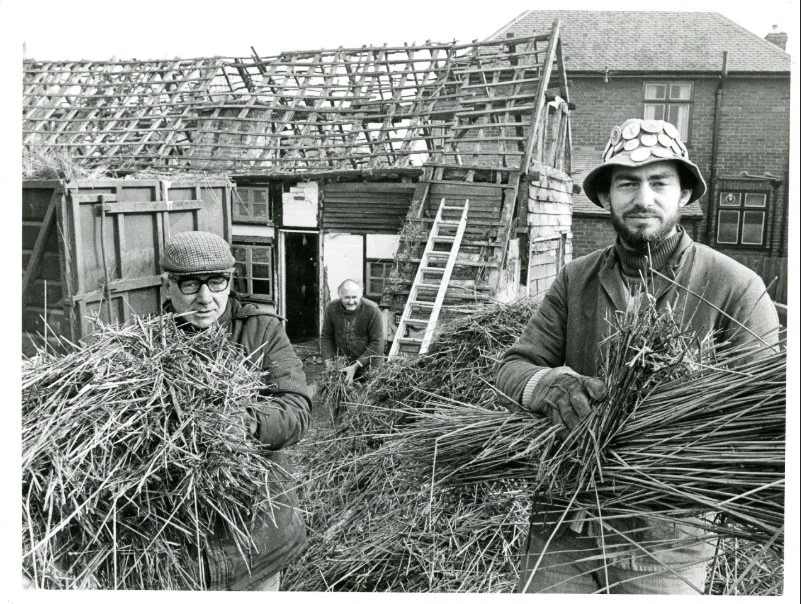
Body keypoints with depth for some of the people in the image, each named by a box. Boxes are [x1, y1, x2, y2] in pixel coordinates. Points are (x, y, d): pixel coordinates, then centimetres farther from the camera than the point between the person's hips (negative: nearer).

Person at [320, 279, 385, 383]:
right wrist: (328, 362, -11)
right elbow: (325, 337, 1)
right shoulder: (332, 308, -9)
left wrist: (356, 366, -21)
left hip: (367, 366, -3)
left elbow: (377, 343, -18)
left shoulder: (372, 310, -20)